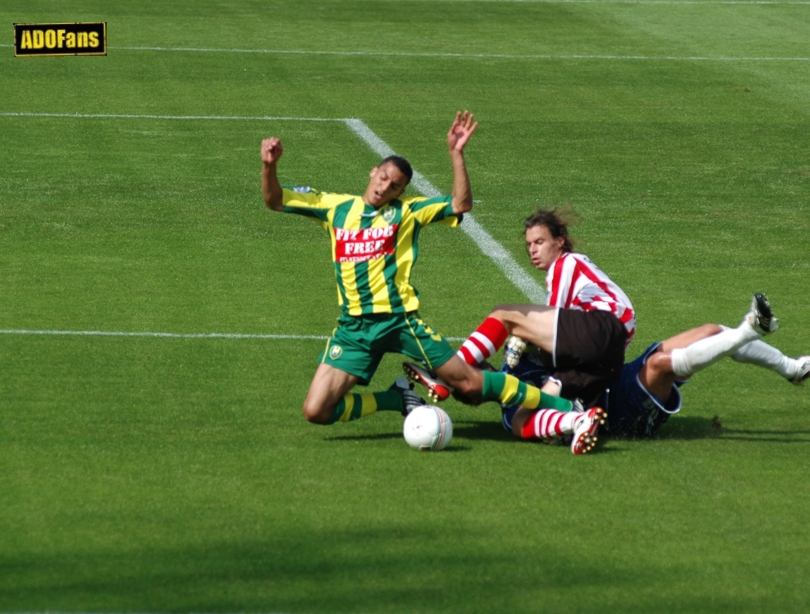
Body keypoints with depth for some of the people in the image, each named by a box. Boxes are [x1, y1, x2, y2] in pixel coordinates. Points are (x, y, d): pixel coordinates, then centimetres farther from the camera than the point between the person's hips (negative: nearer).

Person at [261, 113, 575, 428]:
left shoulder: (407, 210, 3)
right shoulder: (336, 207, 7)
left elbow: (461, 204, -6)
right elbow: (275, 200, 9)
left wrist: (456, 153, -15)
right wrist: (269, 166, -10)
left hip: (399, 319, -3)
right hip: (353, 327, 3)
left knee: (469, 380, -3)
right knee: (316, 411, -9)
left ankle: (557, 405, 13)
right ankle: (398, 399, 13)